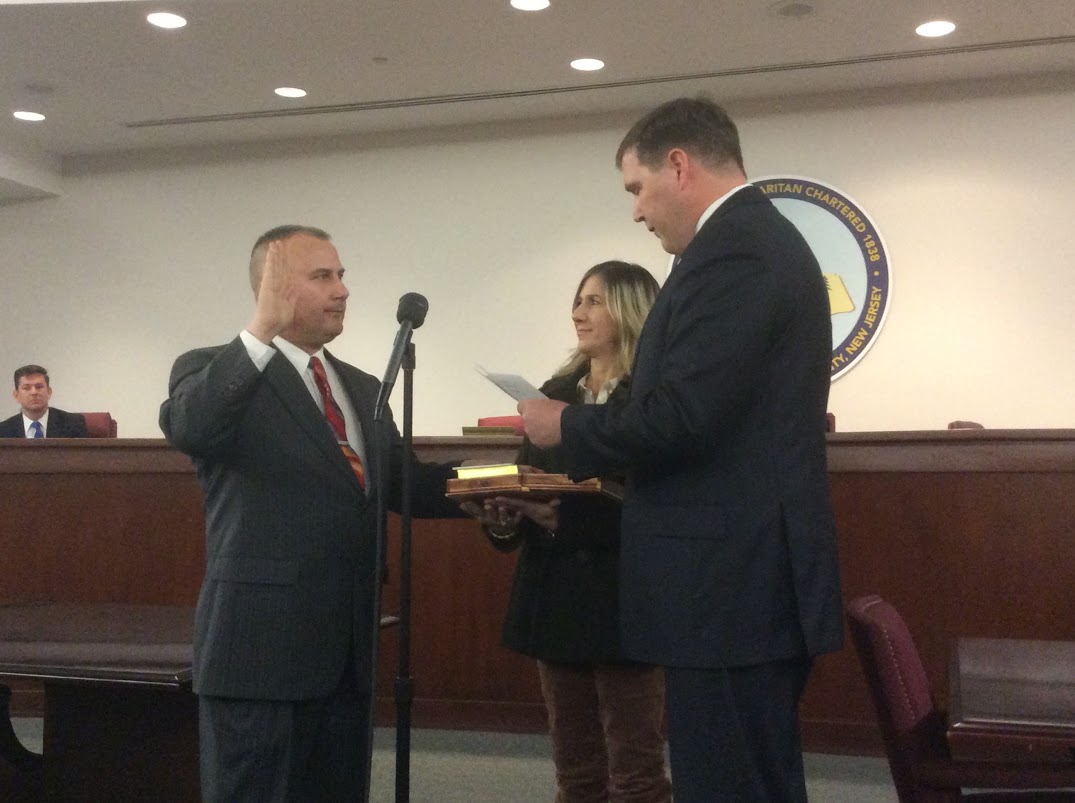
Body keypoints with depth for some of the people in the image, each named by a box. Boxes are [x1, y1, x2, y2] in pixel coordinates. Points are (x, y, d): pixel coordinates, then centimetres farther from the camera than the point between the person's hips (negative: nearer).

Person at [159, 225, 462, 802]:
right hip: (261, 644, -7)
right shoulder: (211, 371, -5)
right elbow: (185, 428, -26)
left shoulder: (361, 387, 16)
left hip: (347, 646, 7)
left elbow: (401, 483, 12)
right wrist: (263, 331, -34)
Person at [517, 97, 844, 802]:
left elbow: (681, 416, -23)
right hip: (757, 575, 11)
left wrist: (568, 427, -7)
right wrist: (606, 448, 15)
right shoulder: (763, 238, 16)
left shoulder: (729, 249, -15)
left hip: (731, 584, -11)